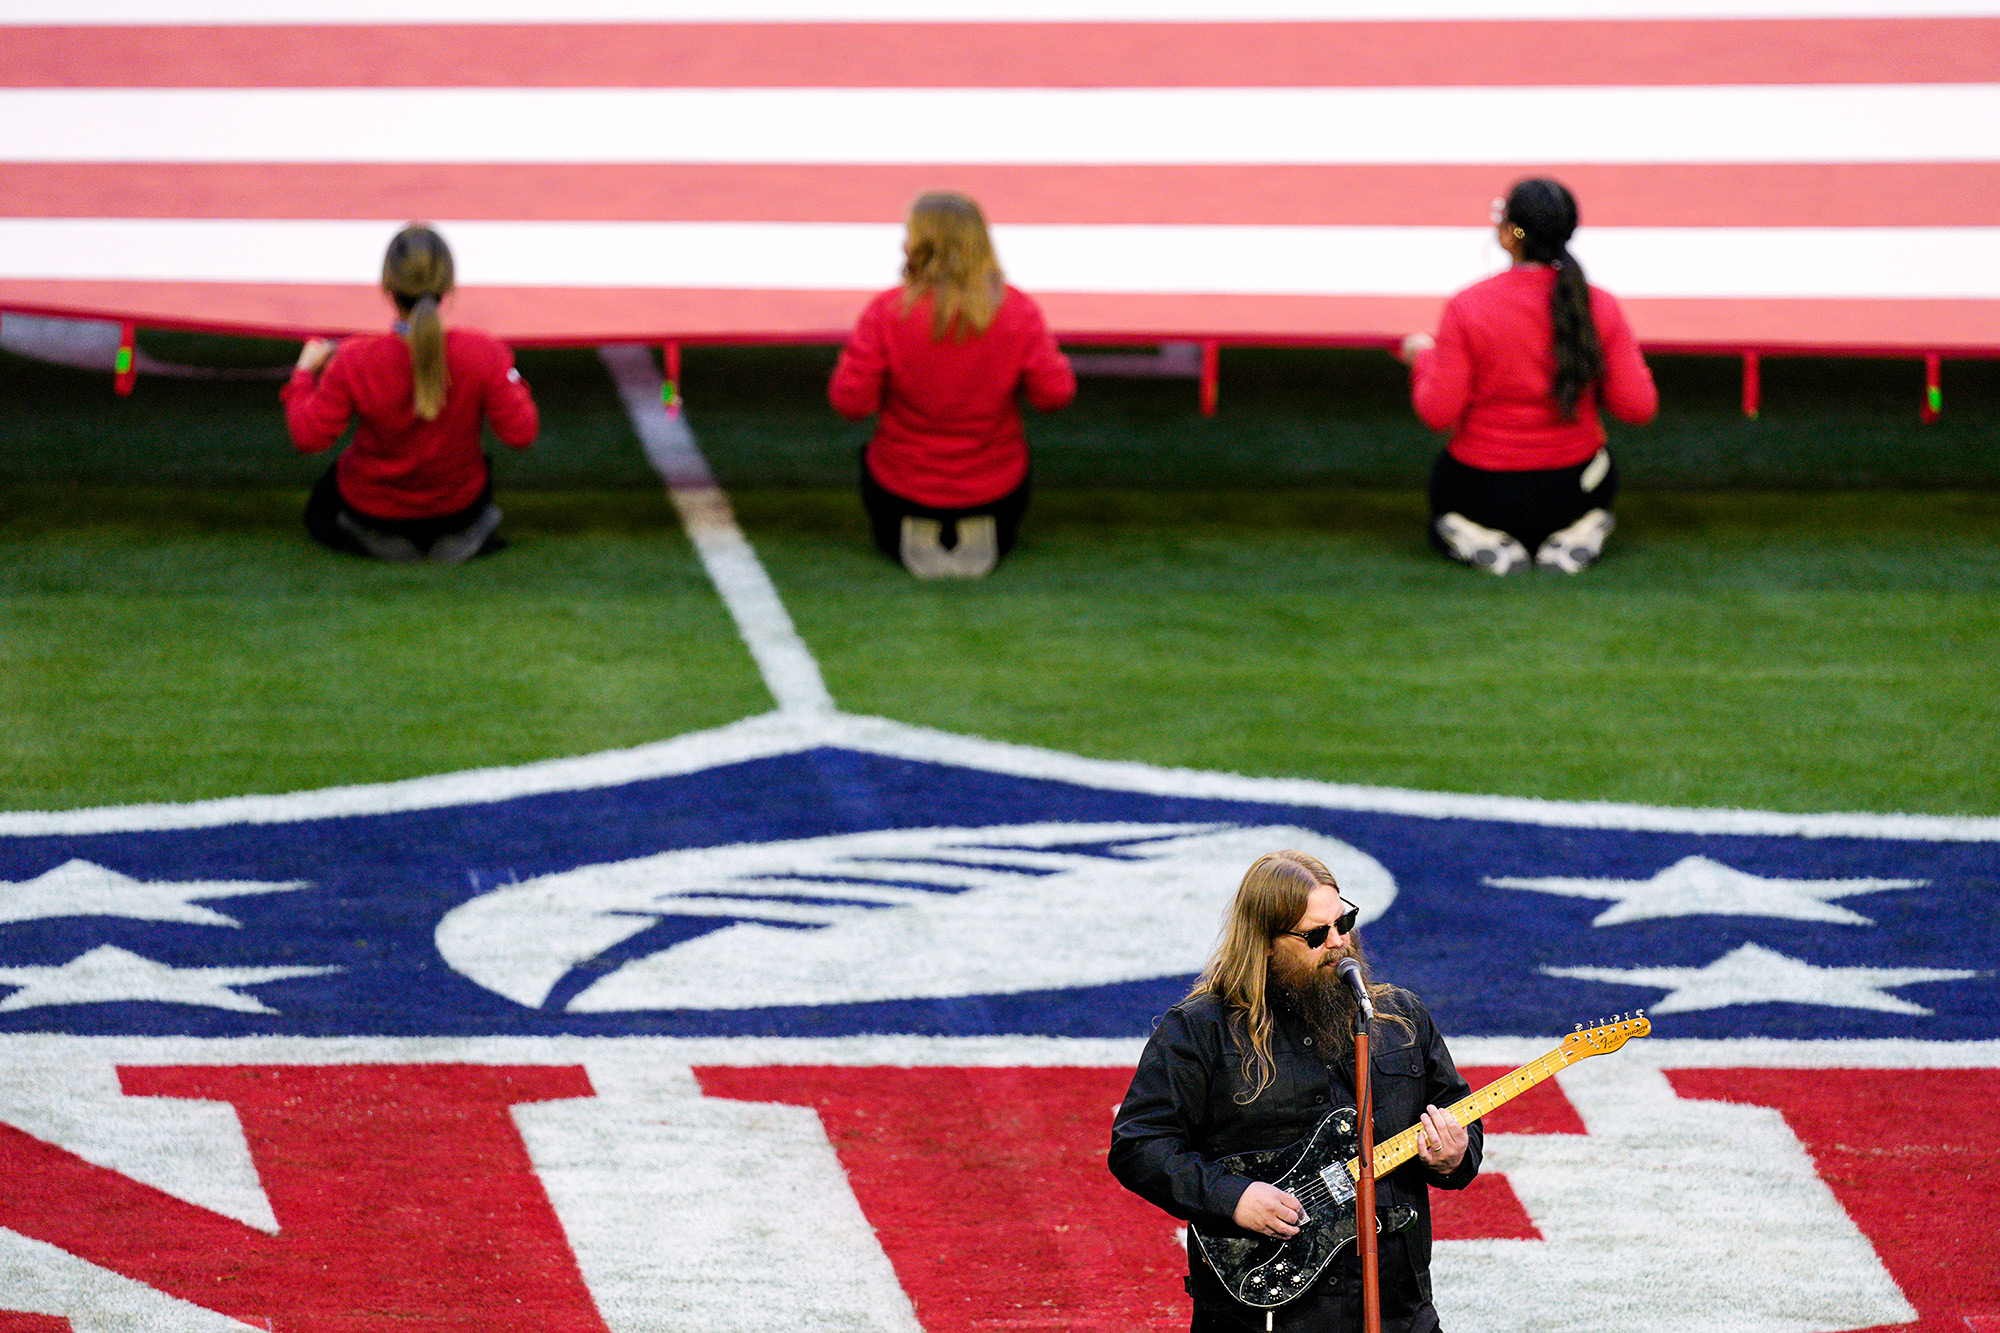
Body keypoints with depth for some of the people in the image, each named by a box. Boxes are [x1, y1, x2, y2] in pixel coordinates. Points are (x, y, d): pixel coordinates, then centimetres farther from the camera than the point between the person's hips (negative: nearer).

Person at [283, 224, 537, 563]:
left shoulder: (355, 361, -26)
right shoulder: (484, 354, -25)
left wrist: (304, 375, -2)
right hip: (458, 507, 1)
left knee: (320, 511, 34)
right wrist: (512, 382, 0)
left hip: (373, 514, -1)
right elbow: (520, 433, -19)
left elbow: (309, 437, -19)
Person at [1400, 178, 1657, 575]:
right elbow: (1638, 406, -11)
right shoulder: (1600, 307, -13)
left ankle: (1485, 542, -3)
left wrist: (1423, 356, 4)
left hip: (1484, 491, -1)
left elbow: (1438, 413, -16)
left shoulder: (1467, 307, -19)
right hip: (1572, 491, 1)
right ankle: (1574, 537, 3)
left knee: (1447, 519, 34)